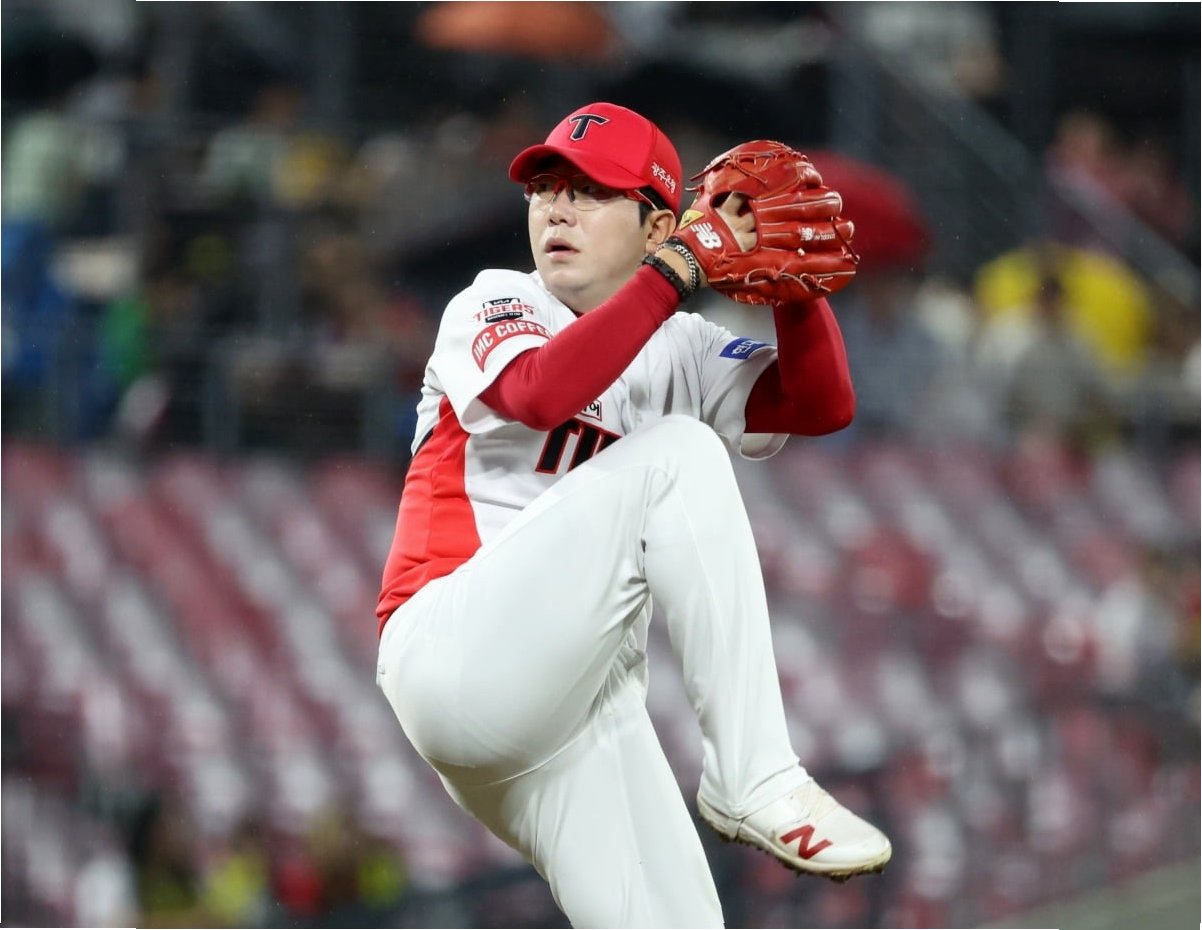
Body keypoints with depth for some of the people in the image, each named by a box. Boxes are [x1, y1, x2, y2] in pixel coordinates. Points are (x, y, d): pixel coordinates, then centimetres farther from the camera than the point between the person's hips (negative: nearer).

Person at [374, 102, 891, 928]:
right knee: (678, 455, -21)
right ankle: (753, 780, -24)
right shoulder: (494, 306, 5)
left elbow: (823, 407, 5)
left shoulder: (681, 351, 18)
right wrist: (679, 271, -17)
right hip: (455, 658, -6)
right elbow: (540, 392, -18)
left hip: (583, 712, 6)